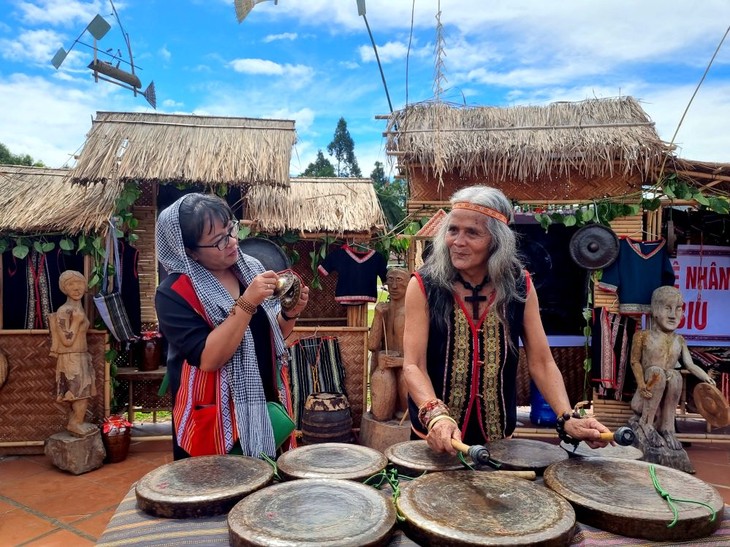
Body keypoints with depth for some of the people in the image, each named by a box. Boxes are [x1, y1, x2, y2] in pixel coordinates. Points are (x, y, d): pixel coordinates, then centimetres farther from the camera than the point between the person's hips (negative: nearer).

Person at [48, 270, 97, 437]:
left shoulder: (79, 308, 10)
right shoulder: (64, 311, -17)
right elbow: (67, 341, -21)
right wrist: (76, 321, -20)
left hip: (81, 357, 9)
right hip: (72, 360, -9)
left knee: (79, 395, 13)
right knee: (82, 394, -5)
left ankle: (75, 423, 21)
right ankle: (76, 424, 6)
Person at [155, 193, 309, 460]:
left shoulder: (250, 267, 0)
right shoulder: (174, 293, -17)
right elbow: (208, 358, -26)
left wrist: (290, 314, -12)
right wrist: (246, 304, -31)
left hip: (267, 410, 6)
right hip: (214, 424, -5)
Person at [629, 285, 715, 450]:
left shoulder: (679, 341, 10)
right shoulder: (643, 336, -1)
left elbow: (690, 364, -1)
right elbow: (635, 362, -4)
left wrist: (705, 377, -21)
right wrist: (641, 383, -19)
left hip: (667, 393, 3)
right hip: (648, 393, -3)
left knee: (675, 375, -29)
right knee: (656, 372, -34)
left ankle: (667, 427, -20)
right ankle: (646, 422, -17)